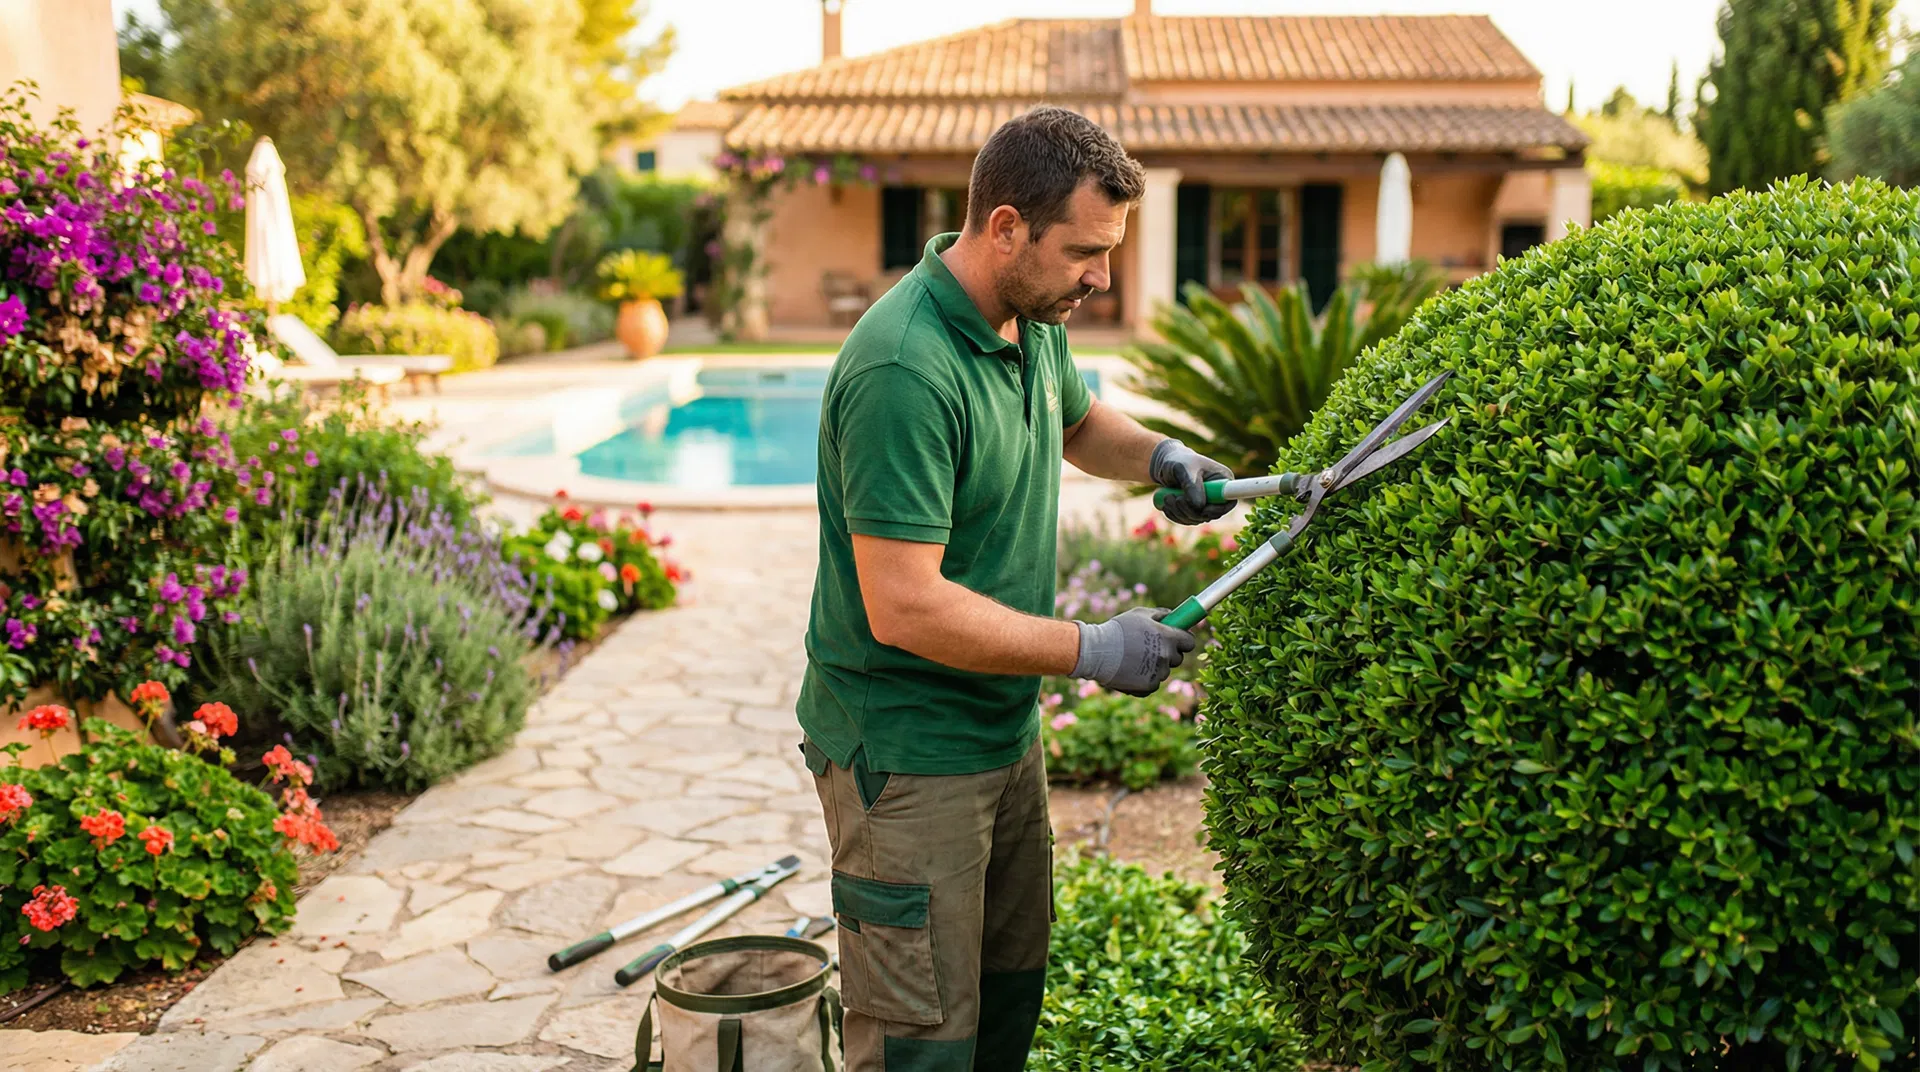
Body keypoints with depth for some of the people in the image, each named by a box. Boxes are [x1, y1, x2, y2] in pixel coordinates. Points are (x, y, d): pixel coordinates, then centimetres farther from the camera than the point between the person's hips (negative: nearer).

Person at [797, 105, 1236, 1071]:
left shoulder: (1031, 317, 3)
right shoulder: (905, 370, -27)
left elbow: (1076, 419, 26)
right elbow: (905, 608, -29)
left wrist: (1159, 457, 4)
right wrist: (1089, 650, -22)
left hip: (1005, 731, 9)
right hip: (906, 755, -9)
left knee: (1011, 991, 22)